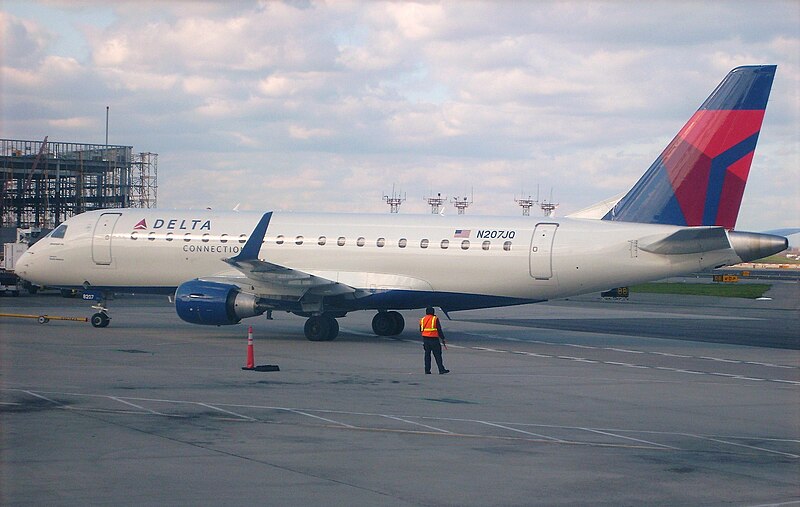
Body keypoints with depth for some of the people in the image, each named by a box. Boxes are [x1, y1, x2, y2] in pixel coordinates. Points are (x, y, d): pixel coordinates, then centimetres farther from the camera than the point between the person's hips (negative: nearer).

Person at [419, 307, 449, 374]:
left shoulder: (422, 319, 9)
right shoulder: (435, 319, -6)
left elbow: (421, 330, 15)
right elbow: (439, 330, -7)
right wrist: (443, 339, -1)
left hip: (425, 339, 4)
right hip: (434, 339, -4)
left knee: (427, 355, 10)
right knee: (437, 355, -1)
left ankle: (427, 370, 8)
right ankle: (441, 370, -2)